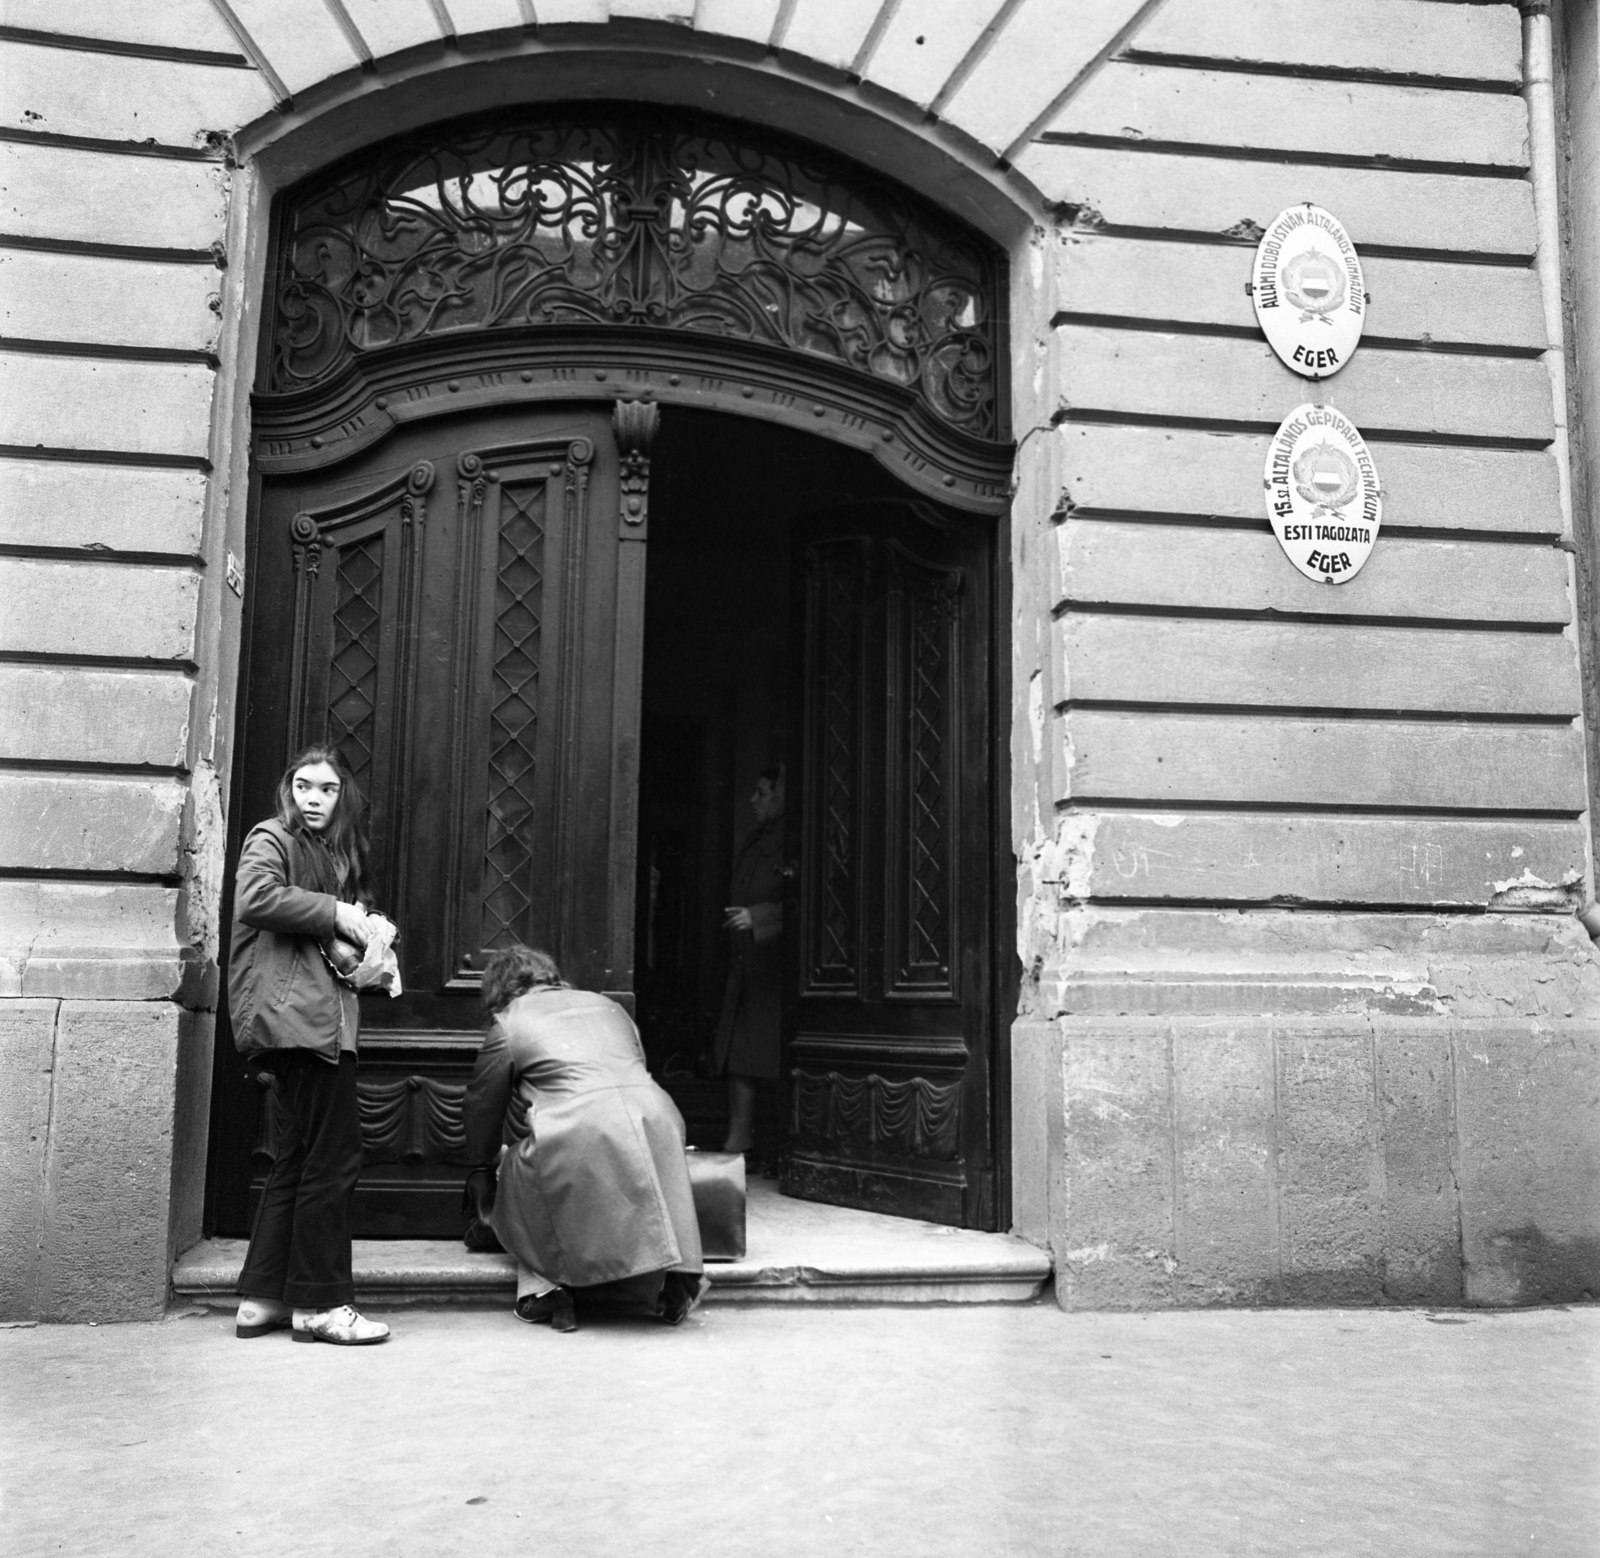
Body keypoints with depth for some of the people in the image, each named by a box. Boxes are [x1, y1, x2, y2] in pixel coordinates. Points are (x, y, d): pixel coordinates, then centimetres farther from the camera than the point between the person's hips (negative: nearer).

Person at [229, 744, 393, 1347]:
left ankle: (263, 1297, 18)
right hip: (293, 1012, -10)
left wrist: (367, 931, 8)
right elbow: (256, 899, -20)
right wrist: (335, 913, -15)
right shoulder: (272, 839, -1)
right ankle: (319, 1303, -2)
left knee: (299, 1159, 12)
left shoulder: (335, 851, 24)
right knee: (334, 1155, -9)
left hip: (320, 1019, 10)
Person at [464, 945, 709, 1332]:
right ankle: (675, 1270, 14)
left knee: (518, 1170, 21)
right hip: (654, 1118, 4)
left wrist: (480, 1169, 45)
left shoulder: (507, 1025, 18)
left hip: (577, 1134, -4)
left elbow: (483, 1111, 25)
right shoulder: (607, 1006, 31)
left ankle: (545, 1288, 8)